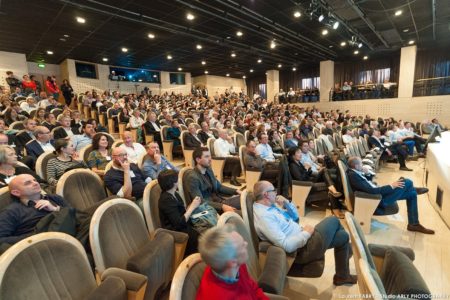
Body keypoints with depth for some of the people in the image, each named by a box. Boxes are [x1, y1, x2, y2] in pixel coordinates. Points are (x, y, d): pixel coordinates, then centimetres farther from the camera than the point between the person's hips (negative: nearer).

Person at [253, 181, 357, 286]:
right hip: (302, 250, -9)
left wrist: (287, 203, -5)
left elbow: (295, 217, 13)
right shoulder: (263, 216, -28)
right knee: (333, 220, 2)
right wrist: (306, 233, -18)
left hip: (302, 237, 9)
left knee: (342, 235, 13)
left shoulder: (270, 205, 3)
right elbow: (286, 246, -31)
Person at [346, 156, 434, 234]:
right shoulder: (353, 176, -27)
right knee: (407, 182, -12)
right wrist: (391, 185, -21)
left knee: (412, 193, 13)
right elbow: (372, 190, -30)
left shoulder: (354, 172, 4)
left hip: (377, 194, 10)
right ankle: (415, 189, 28)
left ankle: (414, 224, 20)